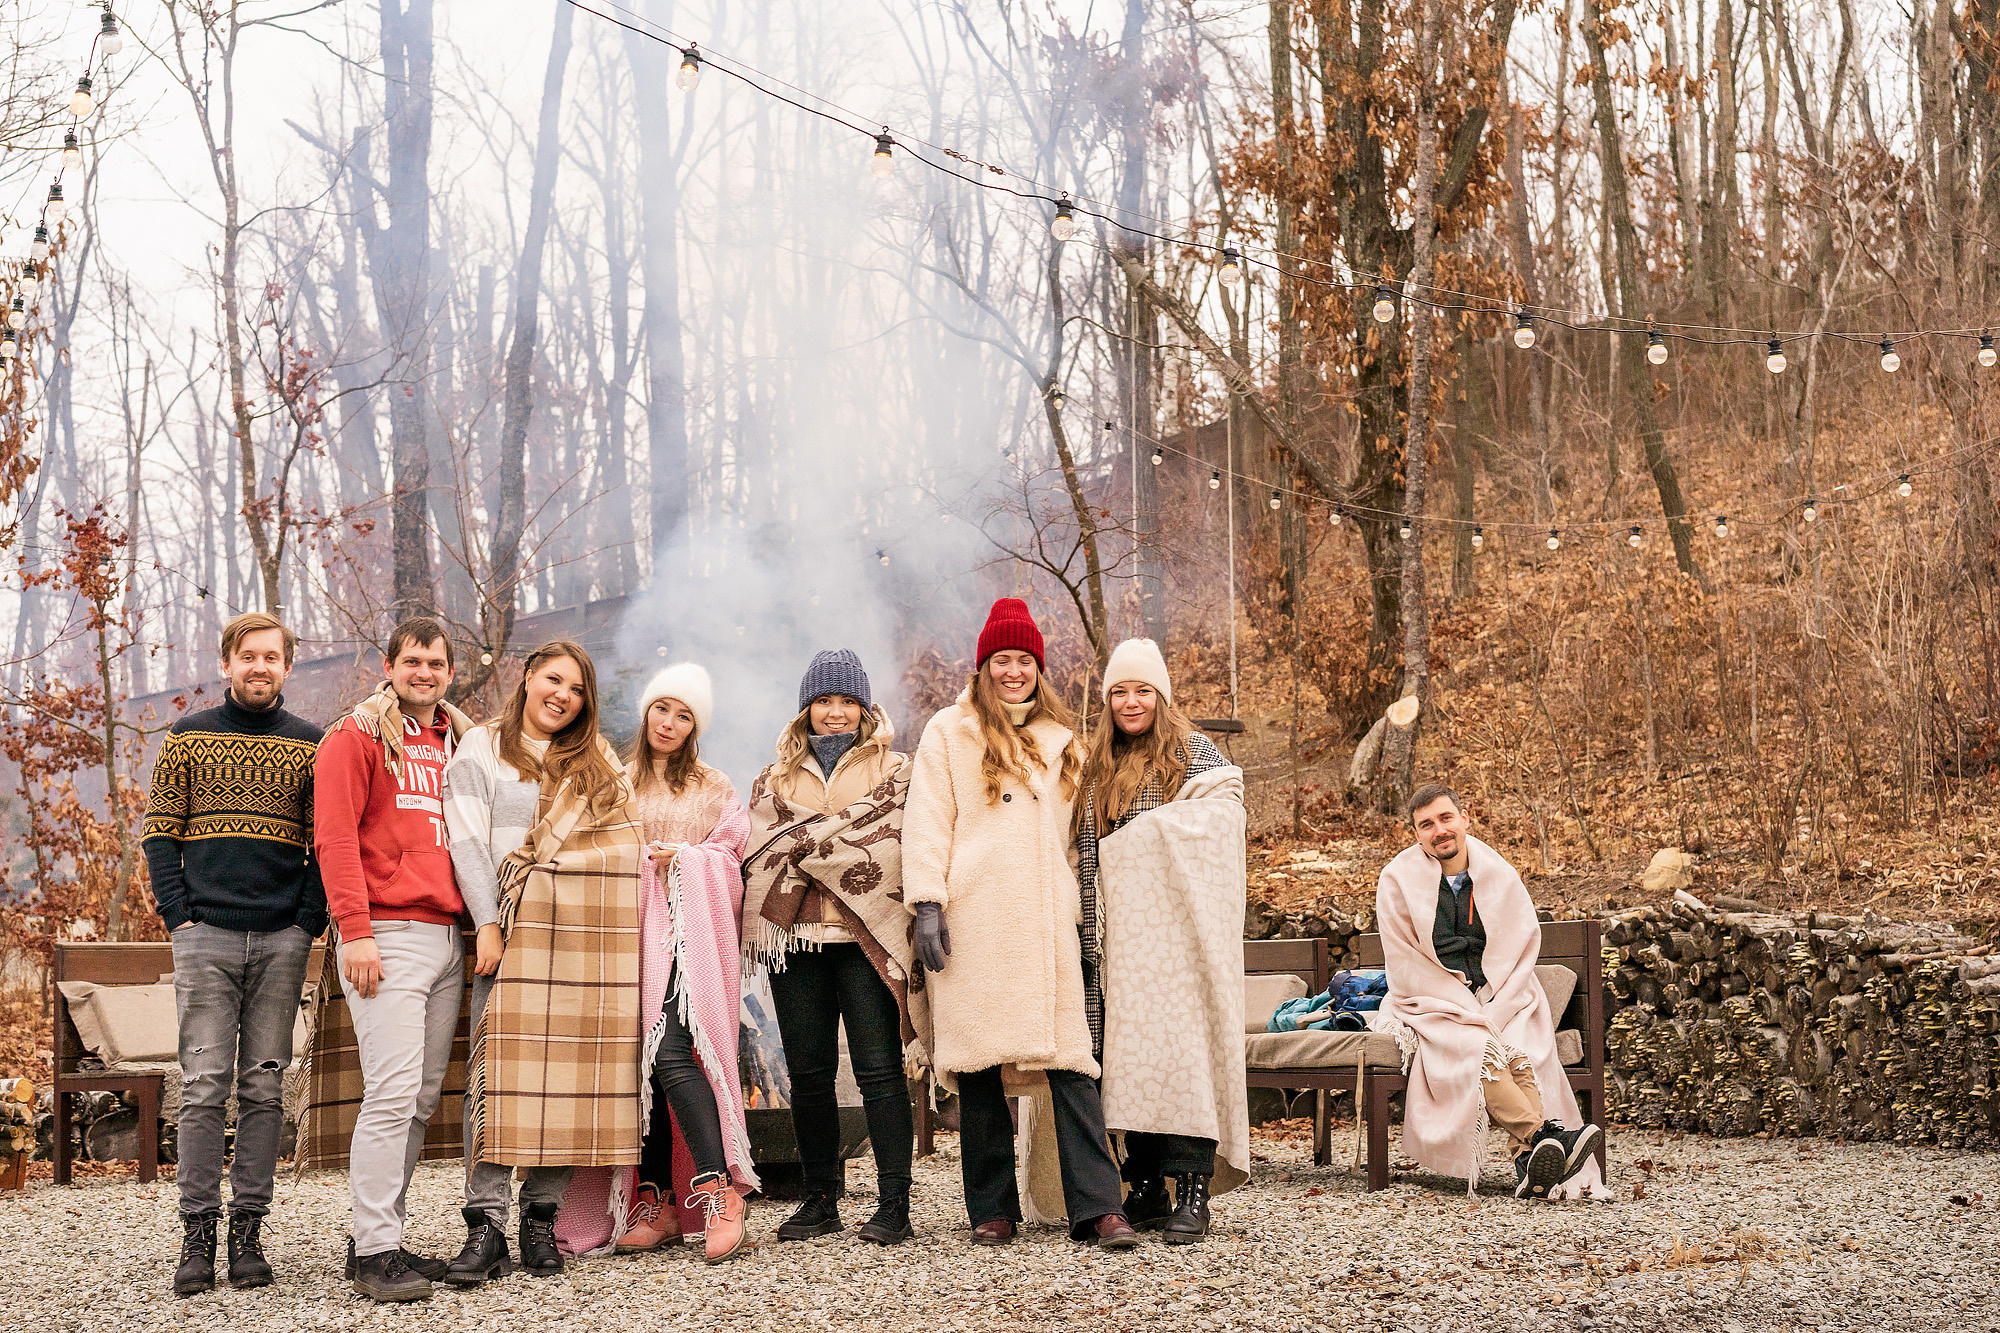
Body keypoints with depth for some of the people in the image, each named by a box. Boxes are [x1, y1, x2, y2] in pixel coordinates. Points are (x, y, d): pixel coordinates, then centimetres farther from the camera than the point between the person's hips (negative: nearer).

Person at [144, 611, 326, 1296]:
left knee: (264, 1087, 2)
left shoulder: (310, 744, 10)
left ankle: (248, 1230, 6)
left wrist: (309, 922, -3)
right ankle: (198, 1232, 0)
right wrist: (179, 916, -4)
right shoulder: (188, 735, 8)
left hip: (282, 940, 1)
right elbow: (160, 833, 7)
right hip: (206, 934, -1)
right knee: (204, 1084, -4)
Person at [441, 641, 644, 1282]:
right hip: (521, 924, -3)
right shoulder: (481, 749, 10)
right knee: (502, 1065, -10)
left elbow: (628, 839, 18)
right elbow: (467, 841, 1)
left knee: (572, 1067, -1)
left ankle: (541, 1217, 5)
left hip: (597, 936, 3)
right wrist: (488, 924, -10)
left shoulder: (598, 759, 21)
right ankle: (486, 1225, -11)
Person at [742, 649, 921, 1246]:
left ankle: (894, 1203, -6)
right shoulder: (775, 777, 19)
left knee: (879, 1071, -7)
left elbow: (890, 839, -5)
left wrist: (800, 840, -6)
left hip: (867, 937, -3)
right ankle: (820, 1200, 14)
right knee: (808, 1073, 5)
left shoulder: (893, 769, 11)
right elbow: (757, 850, 11)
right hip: (796, 938, 3)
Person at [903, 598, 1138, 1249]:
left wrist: (1076, 907, 22)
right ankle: (992, 1209, 7)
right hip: (973, 921, -2)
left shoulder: (1060, 738, 20)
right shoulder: (950, 732, 8)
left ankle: (1098, 1208, -11)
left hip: (1046, 921, 3)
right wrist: (927, 904, -8)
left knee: (1070, 1058, -7)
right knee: (979, 1061, -1)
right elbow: (927, 822, 2)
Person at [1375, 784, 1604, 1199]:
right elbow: (1406, 967, -5)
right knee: (1475, 1051, -33)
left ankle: (1529, 1164, -45)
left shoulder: (1499, 873, 6)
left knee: (1523, 1052, -29)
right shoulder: (1398, 880, -2)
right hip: (1433, 1005, -2)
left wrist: (1493, 1014, -11)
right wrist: (1469, 1014, -14)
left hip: (1500, 999, 2)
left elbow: (1523, 951, 5)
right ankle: (1544, 1134, -48)